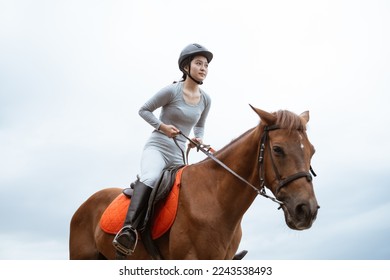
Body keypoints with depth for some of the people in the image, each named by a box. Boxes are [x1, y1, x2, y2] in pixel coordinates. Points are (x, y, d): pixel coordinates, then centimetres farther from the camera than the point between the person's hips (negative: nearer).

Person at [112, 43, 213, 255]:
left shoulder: (206, 99, 8)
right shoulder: (172, 91, -7)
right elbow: (144, 110, 1)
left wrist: (198, 139, 3)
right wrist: (162, 126, -12)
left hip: (179, 155, 7)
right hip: (157, 147, -7)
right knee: (151, 177, -36)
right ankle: (129, 230, -49)